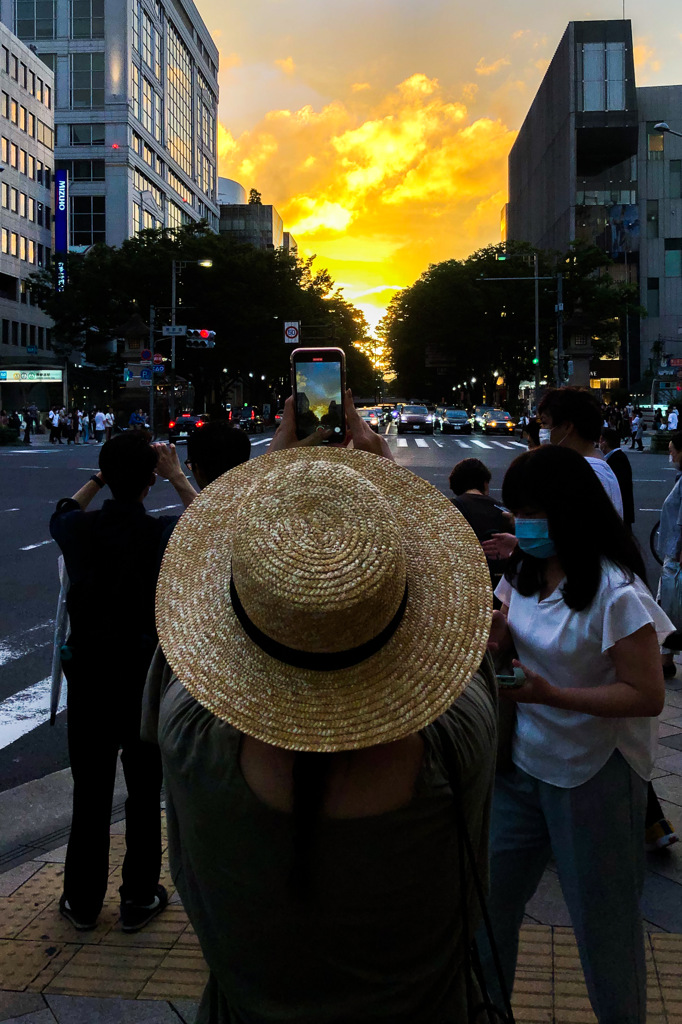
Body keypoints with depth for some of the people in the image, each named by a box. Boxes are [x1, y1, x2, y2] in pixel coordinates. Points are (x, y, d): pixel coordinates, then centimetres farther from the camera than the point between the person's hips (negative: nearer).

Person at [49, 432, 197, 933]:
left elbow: (62, 513, 18)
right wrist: (177, 477, 11)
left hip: (88, 680, 3)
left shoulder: (80, 530, -9)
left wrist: (99, 478, 19)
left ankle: (83, 901, 29)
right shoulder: (163, 534, -17)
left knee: (89, 795, 15)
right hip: (146, 680, -2)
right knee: (144, 794, 13)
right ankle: (139, 899, 25)